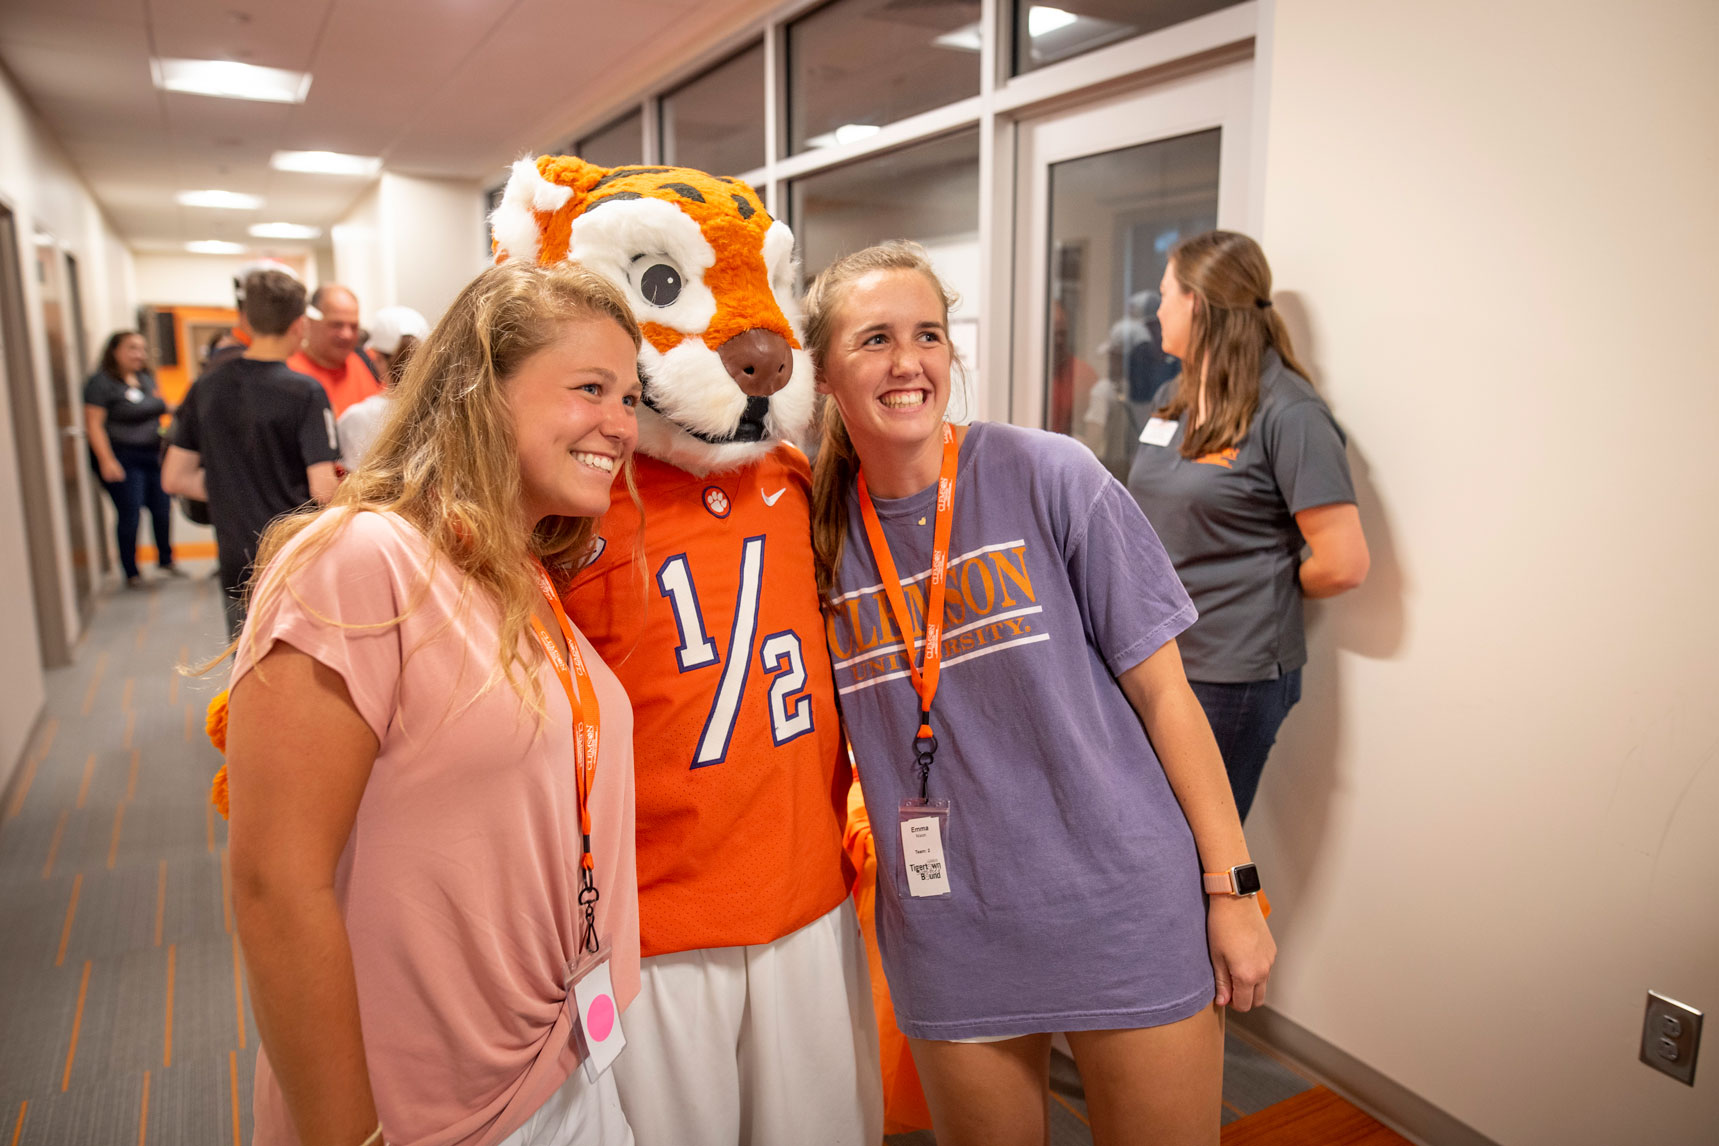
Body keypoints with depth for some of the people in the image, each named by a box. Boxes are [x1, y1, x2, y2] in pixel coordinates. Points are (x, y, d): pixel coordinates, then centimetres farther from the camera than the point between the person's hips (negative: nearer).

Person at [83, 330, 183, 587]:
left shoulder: (147, 379, 12)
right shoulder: (101, 382, -9)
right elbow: (93, 423, -13)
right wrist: (106, 460, -20)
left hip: (152, 455, 7)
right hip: (122, 458, -6)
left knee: (162, 509, 6)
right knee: (130, 515, -5)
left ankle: (165, 560, 26)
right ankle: (131, 573, 6)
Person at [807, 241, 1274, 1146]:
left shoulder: (1048, 477, -10)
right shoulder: (816, 528, -2)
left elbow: (1160, 688, -7)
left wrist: (1234, 887, -5)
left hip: (1129, 909, -2)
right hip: (949, 936, 2)